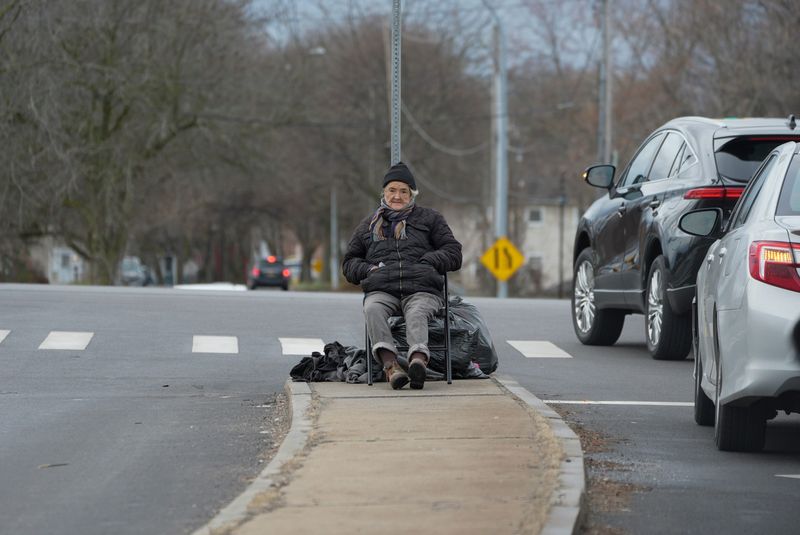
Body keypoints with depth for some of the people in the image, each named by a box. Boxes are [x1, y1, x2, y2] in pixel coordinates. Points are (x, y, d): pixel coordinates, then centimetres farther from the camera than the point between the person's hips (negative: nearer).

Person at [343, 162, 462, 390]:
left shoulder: (429, 219, 24)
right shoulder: (369, 224, 29)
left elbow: (453, 253, 17)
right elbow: (349, 262, 30)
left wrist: (425, 263, -2)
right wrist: (368, 270, 6)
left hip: (421, 289, -2)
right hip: (381, 289, 2)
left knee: (417, 314, -38)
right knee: (373, 309, -36)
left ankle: (418, 360, -64)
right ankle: (389, 362, -52)